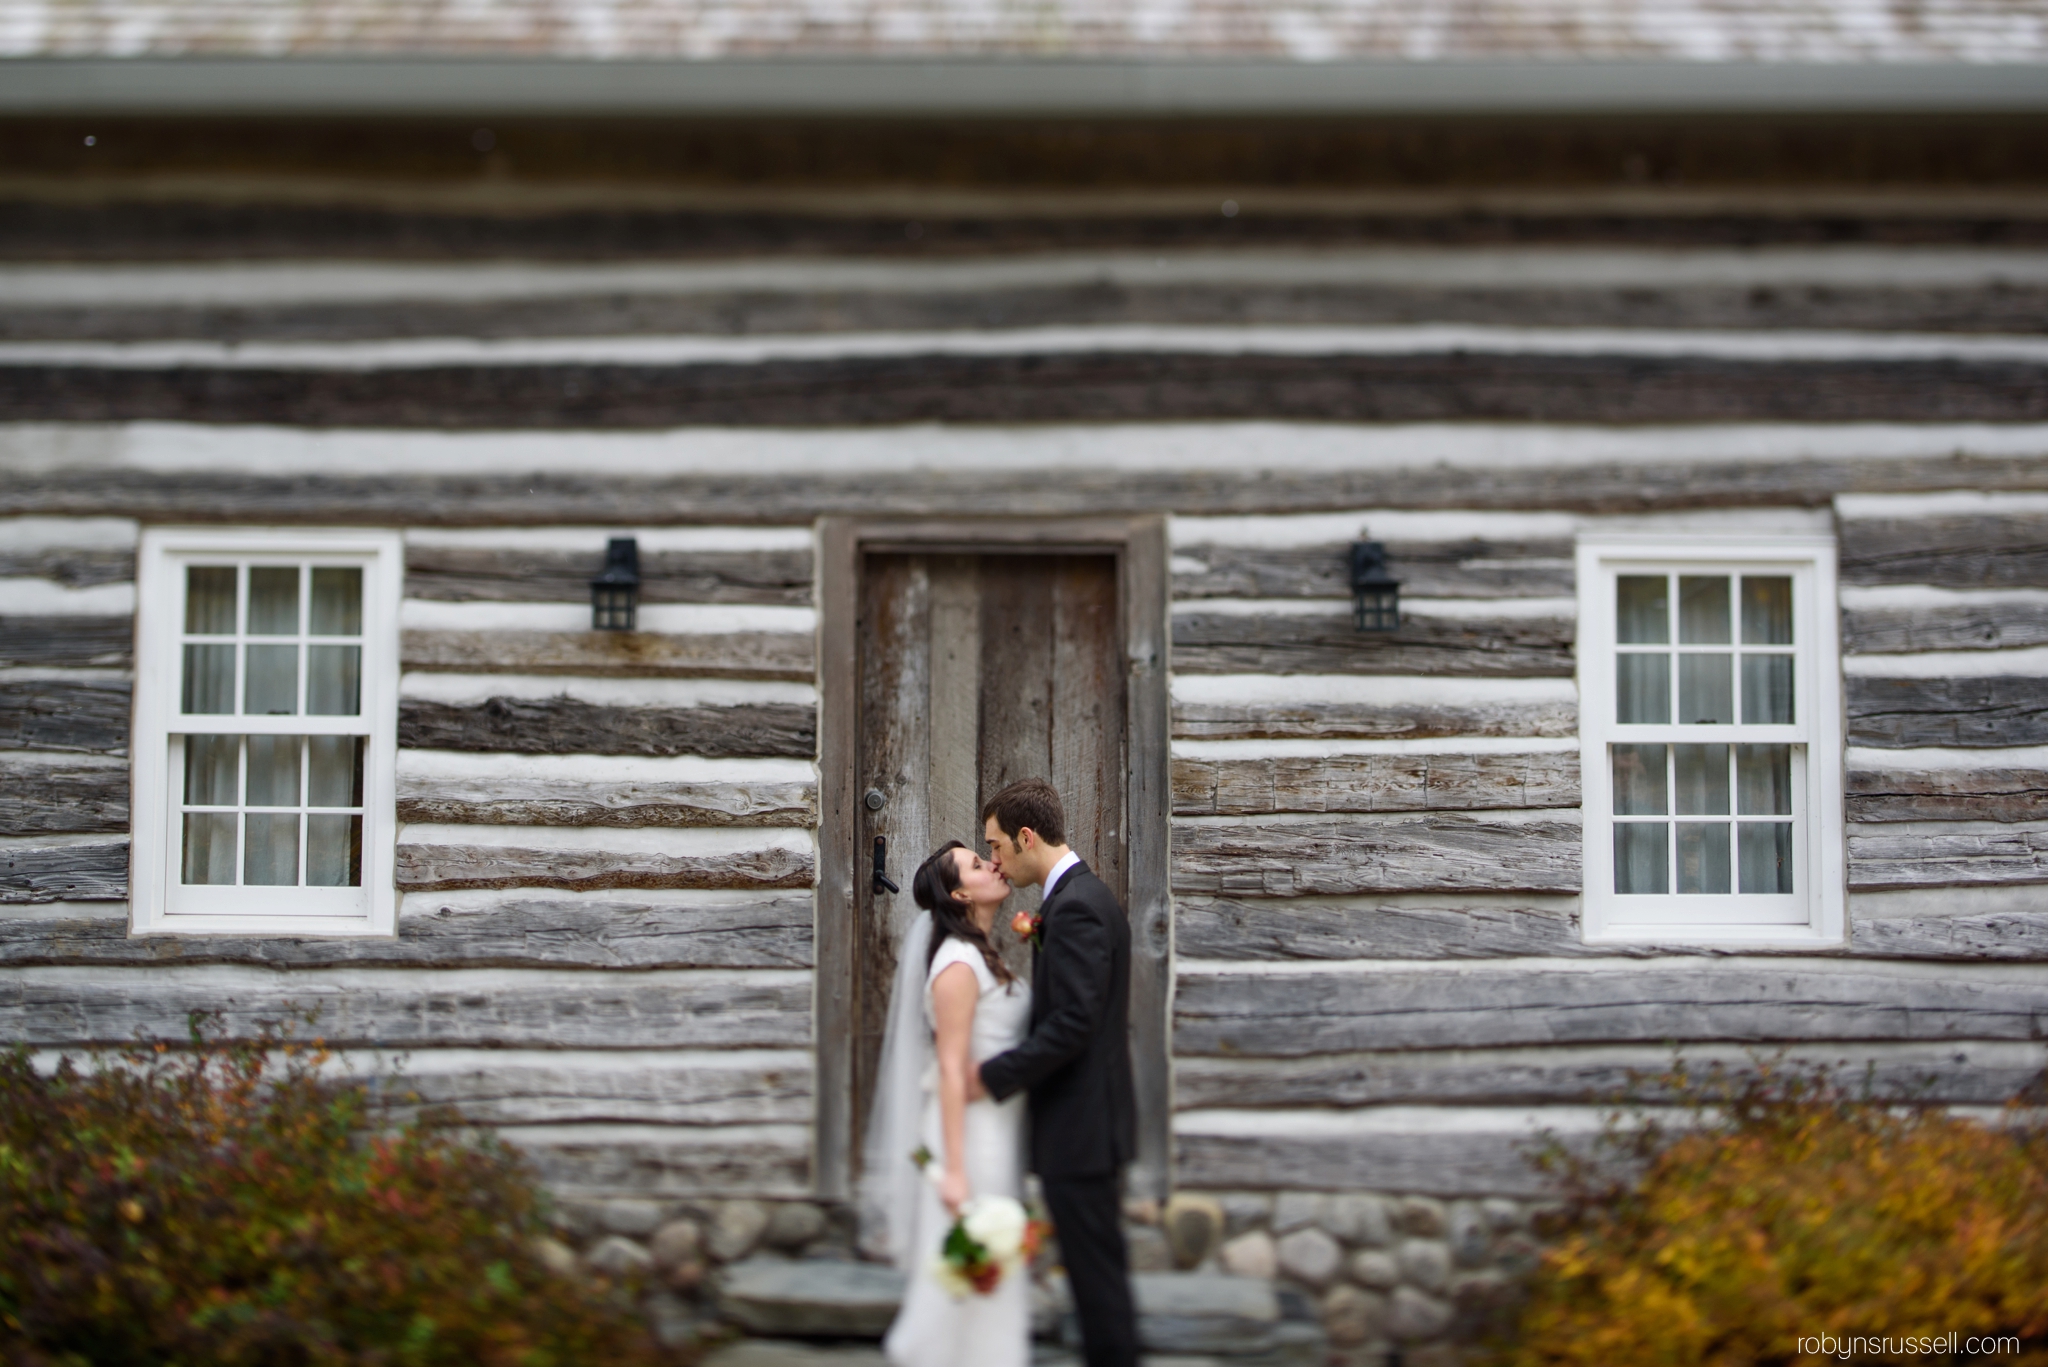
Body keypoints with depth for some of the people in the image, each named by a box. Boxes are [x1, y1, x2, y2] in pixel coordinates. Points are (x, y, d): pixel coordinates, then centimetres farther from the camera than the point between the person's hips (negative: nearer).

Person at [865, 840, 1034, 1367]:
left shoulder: (983, 955, 11)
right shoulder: (958, 963, -18)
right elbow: (951, 1070, -21)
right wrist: (954, 1170, -23)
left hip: (996, 1125, 9)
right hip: (969, 1129, -9)